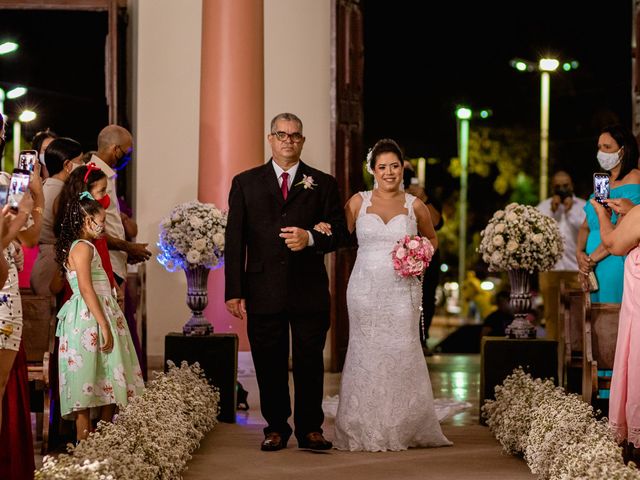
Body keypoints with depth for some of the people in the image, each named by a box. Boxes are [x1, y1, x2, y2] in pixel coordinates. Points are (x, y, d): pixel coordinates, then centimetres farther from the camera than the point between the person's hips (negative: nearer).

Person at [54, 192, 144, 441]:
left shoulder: (74, 247, 18)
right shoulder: (83, 247, -11)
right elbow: (86, 289, -20)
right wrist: (104, 325, -22)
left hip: (94, 316, 10)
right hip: (90, 319, -10)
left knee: (107, 382, 8)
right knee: (87, 384, -9)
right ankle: (84, 441, -9)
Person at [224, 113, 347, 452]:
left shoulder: (323, 184, 9)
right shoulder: (246, 183, 8)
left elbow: (339, 232, 5)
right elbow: (234, 240, 4)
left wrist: (310, 238, -16)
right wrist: (233, 291, -3)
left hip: (309, 292, 0)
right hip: (263, 292, 0)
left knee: (309, 363, 3)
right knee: (269, 365, 5)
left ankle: (310, 428, 13)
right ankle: (276, 428, 16)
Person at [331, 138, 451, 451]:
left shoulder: (414, 206, 6)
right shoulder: (358, 202, 4)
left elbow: (431, 239, 20)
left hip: (402, 291, 0)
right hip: (365, 288, 0)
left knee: (402, 353, -1)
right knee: (366, 355, 1)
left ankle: (404, 429, 11)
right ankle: (365, 431, 9)